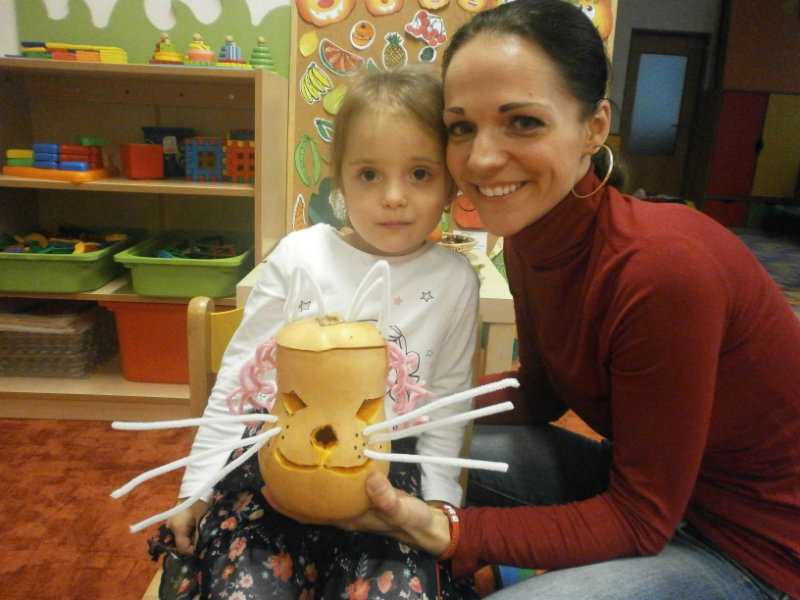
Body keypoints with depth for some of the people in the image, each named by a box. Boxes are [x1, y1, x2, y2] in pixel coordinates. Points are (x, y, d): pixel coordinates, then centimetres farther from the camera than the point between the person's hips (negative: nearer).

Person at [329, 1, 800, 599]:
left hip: (746, 546, -6)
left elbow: (638, 521, -23)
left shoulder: (662, 266, -32)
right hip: (638, 473, 6)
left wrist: (448, 533, -32)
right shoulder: (530, 235, -9)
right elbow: (542, 394, 3)